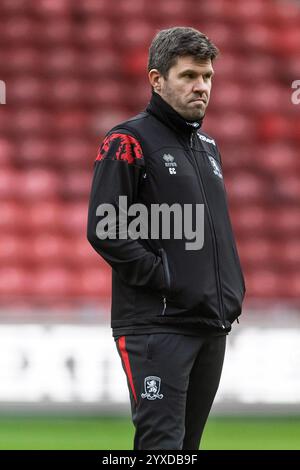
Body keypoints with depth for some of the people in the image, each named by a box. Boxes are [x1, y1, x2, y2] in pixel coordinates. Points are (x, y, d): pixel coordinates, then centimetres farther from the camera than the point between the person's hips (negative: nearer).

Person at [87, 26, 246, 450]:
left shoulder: (208, 146, 18)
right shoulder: (129, 142, -7)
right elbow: (105, 231, -15)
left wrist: (233, 287, 12)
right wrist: (164, 277, -16)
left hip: (213, 325, 8)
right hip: (156, 326, -8)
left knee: (188, 442, 11)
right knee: (163, 445, -14)